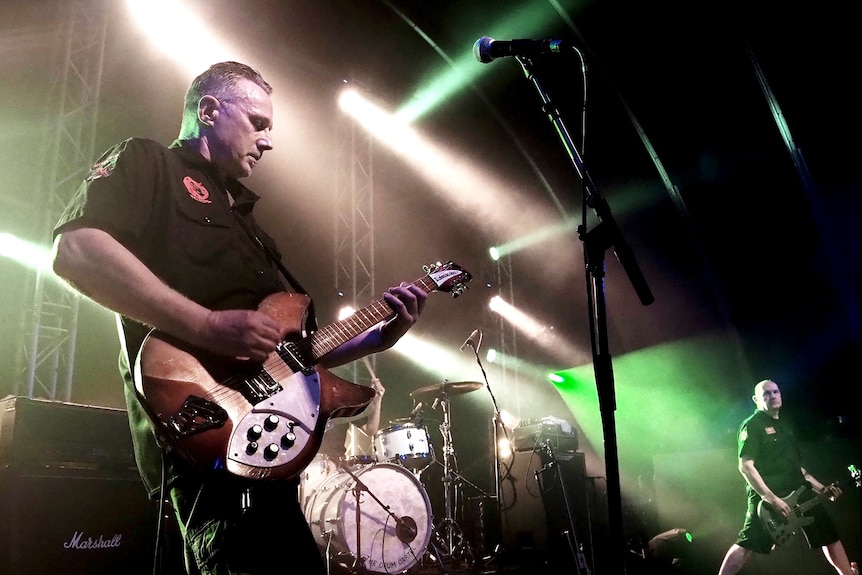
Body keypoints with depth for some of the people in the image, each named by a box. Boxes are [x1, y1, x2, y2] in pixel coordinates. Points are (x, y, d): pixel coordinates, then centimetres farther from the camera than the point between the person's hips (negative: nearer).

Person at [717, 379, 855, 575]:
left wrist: (822, 488, 14)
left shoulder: (785, 426, 21)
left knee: (829, 534, 9)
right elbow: (746, 466, -15)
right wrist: (771, 498, -22)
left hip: (799, 495, 8)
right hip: (766, 497, -8)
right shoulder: (752, 425, -5)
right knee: (747, 545, -12)